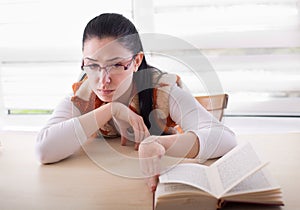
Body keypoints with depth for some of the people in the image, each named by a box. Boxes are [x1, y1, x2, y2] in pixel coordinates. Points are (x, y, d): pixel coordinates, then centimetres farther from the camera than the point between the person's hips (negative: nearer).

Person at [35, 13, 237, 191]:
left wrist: (157, 143, -42)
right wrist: (110, 110, -25)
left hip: (164, 182, 0)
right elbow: (44, 150, -24)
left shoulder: (164, 90, -15)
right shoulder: (81, 97, -9)